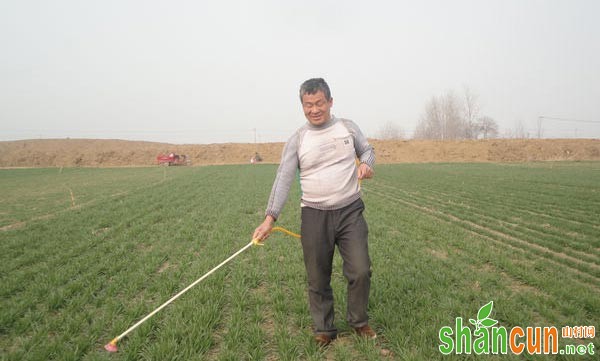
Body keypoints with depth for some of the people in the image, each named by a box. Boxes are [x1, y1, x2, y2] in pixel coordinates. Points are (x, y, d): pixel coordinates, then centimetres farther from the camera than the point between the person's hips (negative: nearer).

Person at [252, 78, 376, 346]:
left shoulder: (348, 127, 4)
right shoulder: (297, 140, -2)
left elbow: (367, 150, 19)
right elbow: (283, 179, -8)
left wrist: (366, 163, -6)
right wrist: (270, 218, -19)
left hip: (350, 212, 1)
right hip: (314, 216, -1)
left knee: (360, 271, 0)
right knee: (318, 279, 7)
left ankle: (359, 321, 26)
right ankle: (324, 330, 27)